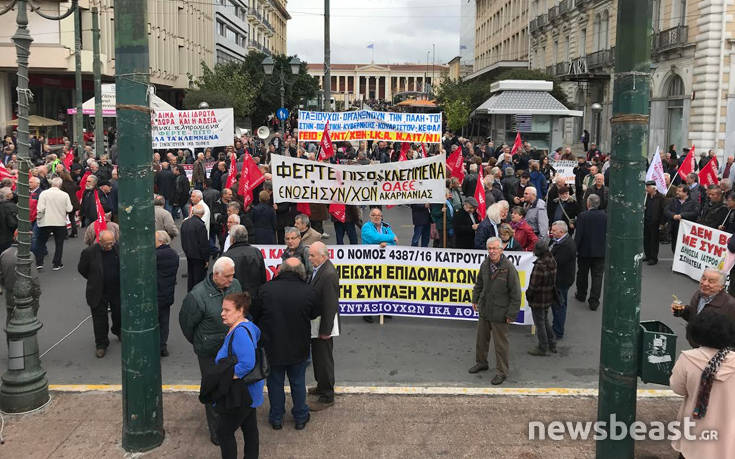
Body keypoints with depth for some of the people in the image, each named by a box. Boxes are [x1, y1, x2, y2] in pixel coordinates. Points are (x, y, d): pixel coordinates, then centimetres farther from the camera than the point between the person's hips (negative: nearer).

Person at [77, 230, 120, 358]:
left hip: (117, 290, 3)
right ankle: (101, 344, 17)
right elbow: (81, 269, -1)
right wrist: (94, 280, 4)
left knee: (119, 313, 17)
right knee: (99, 319, 4)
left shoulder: (118, 248, -7)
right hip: (98, 292, -3)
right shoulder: (89, 252, -15)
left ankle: (118, 331, 47)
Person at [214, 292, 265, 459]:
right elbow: (257, 333, 26)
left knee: (224, 432, 3)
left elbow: (247, 364, -35)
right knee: (250, 428, 20)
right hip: (249, 391, 10)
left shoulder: (240, 332, -27)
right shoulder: (247, 325, 4)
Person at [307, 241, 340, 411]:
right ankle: (322, 386, 42)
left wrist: (325, 330, -20)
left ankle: (327, 397, 15)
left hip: (323, 325, -10)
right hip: (316, 322, 10)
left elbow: (330, 305, -25)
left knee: (324, 359, 2)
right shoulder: (319, 269, 4)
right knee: (318, 357, 24)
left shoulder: (329, 275, -26)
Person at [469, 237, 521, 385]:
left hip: (499, 312, -6)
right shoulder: (485, 265, -1)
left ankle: (502, 372, 19)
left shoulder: (509, 268, -19)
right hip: (484, 310, 6)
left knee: (500, 344, 5)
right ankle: (481, 363, 40)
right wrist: (475, 300, 18)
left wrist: (511, 314, -14)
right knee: (481, 338, 20)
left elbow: (515, 294, -15)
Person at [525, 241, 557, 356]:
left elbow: (534, 285, -22)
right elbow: (553, 281, 9)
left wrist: (529, 294, -7)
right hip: (548, 298, 8)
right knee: (545, 320, 23)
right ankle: (551, 345, 32)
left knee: (540, 323, 6)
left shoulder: (540, 265, -27)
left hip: (538, 299, -8)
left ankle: (542, 348, 17)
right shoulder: (552, 261, -1)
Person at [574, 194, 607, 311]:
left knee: (582, 274, 17)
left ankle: (581, 295, 34)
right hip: (601, 251, 1)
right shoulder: (605, 216, -5)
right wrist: (606, 247, 12)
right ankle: (594, 301, 3)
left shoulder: (582, 216, -14)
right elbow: (608, 233, 0)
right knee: (597, 276, 5)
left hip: (585, 250, -1)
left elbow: (578, 235, -14)